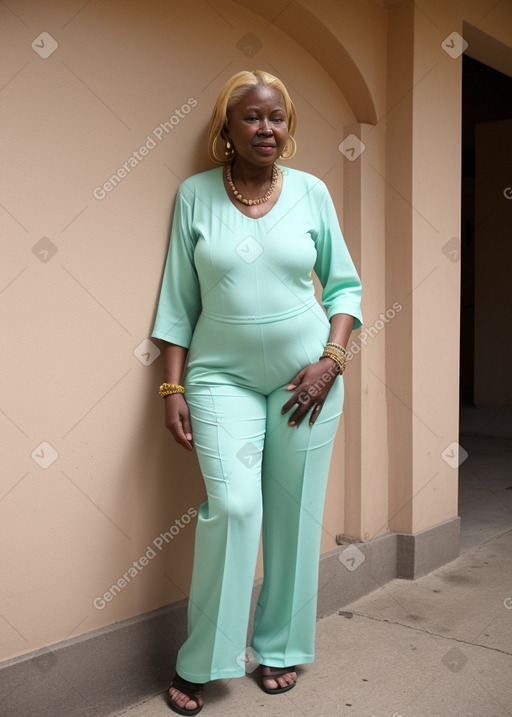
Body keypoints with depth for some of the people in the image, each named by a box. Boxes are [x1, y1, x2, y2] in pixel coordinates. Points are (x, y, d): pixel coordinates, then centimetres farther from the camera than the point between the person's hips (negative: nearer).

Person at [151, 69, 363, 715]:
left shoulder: (311, 191, 4)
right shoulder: (195, 194, 2)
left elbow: (344, 284, 8)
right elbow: (179, 299, 2)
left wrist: (331, 360, -6)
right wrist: (172, 387, -3)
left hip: (305, 371, 2)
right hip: (223, 375, -1)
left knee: (295, 513, 5)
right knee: (233, 506, -14)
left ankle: (280, 647, 25)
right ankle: (199, 661, 6)